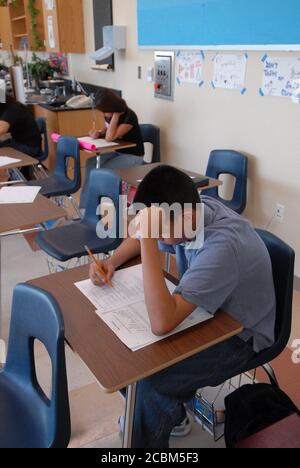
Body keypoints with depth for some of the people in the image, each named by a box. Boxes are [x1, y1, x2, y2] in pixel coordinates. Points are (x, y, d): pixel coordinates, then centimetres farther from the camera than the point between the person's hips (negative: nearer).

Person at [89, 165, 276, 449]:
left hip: (237, 335, -7)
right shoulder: (189, 209, -14)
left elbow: (161, 323, -43)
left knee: (149, 384, -24)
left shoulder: (222, 246, -38)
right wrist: (113, 261, -12)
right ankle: (171, 409, 26)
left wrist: (149, 238, -44)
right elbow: (141, 237, 7)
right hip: (203, 311, 8)